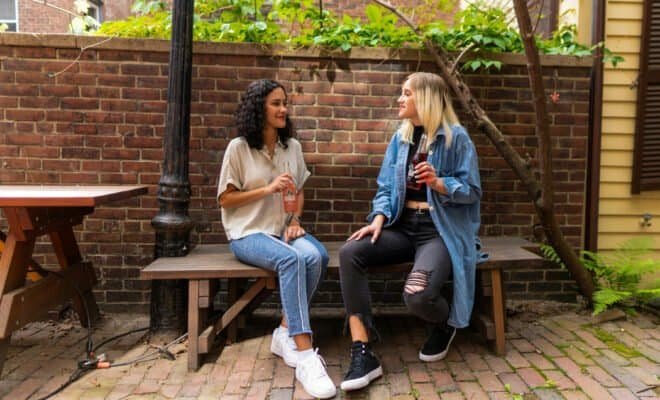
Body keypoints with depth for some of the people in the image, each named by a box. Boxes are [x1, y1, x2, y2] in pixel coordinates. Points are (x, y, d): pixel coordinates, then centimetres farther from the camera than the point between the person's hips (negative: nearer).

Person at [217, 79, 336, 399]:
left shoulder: (292, 146, 9)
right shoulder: (239, 147, -5)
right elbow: (225, 199, -4)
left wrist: (295, 221, -2)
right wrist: (268, 189, -15)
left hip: (283, 228, 5)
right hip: (248, 232, -4)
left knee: (316, 256, -29)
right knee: (291, 259, -35)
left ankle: (286, 333, -12)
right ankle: (305, 354, -32)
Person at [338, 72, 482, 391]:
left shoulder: (456, 137, -4)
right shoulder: (400, 138, 12)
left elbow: (472, 190, -5)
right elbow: (386, 187, 9)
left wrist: (438, 182, -22)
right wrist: (379, 219, -9)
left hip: (441, 231, -5)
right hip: (404, 226, 6)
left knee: (417, 296, -30)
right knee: (350, 252, -22)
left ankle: (445, 324, 12)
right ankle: (362, 353, -21)